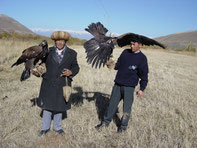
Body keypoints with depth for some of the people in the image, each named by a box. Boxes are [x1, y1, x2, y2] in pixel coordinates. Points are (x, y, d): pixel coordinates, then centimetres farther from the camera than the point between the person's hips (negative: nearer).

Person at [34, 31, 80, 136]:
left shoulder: (71, 53, 1)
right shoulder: (48, 52, 0)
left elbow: (75, 67, 6)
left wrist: (71, 72, -13)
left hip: (63, 84, 0)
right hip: (49, 83, 0)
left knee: (59, 105, 12)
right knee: (47, 105, 8)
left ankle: (57, 127, 30)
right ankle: (45, 127, 25)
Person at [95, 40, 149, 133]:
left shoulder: (142, 58, -5)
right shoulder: (125, 52, 7)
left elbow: (144, 75, -5)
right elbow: (118, 64, 14)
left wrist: (142, 89, -11)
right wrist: (112, 65, -8)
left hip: (129, 86, -4)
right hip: (118, 83, 4)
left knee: (127, 107, 5)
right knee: (112, 103, 12)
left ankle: (123, 125, 26)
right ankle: (106, 121, 29)